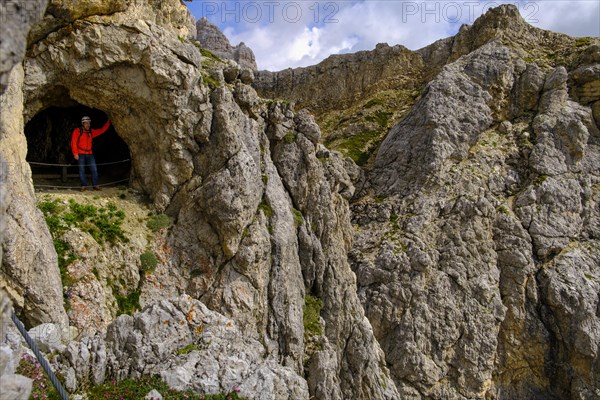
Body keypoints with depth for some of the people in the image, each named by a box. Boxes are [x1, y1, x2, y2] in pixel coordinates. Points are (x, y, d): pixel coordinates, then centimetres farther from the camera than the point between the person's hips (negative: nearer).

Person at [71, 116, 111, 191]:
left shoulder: (91, 131, 11)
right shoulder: (77, 131, -2)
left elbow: (102, 130, 14)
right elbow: (73, 142, -7)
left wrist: (108, 122, 6)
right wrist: (75, 153, -13)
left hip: (90, 154, 4)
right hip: (81, 154, -4)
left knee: (94, 169, -2)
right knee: (82, 170, -1)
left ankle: (95, 185, 3)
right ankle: (84, 185, 4)